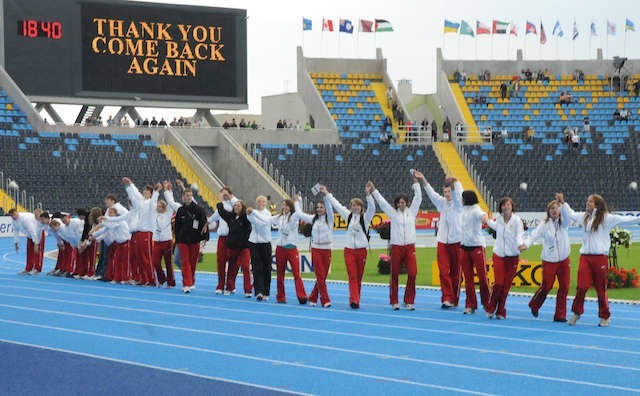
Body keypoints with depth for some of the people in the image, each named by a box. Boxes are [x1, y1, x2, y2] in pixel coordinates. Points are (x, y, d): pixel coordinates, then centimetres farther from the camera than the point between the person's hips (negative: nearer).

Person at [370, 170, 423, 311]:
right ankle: (394, 302, 13)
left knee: (412, 273, -10)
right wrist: (373, 190, -4)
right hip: (396, 247, 0)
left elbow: (418, 198, 3)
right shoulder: (393, 213, 7)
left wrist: (416, 181, -2)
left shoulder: (412, 211, 9)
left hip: (410, 247, 0)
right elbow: (381, 201, 3)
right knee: (394, 274, 3)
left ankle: (409, 301, 1)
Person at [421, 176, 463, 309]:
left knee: (455, 271, 2)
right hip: (442, 241, 3)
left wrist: (454, 183, -40)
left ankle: (454, 299, 10)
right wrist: (423, 180, -12)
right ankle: (446, 298, -8)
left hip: (456, 241, -3)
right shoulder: (442, 203, 13)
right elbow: (431, 193, 2)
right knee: (443, 271, -6)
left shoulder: (458, 203, 1)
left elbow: (457, 193, -19)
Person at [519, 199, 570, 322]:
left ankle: (560, 315, 7)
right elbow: (534, 235, -17)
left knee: (564, 287, -1)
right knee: (546, 286, 3)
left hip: (564, 260, 3)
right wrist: (526, 244, -36)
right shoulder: (544, 224, -4)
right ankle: (534, 305, 32)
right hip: (549, 261, -3)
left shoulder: (563, 222, 1)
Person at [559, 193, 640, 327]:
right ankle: (577, 313, 13)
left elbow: (624, 220, -8)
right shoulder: (584, 217, 13)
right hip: (585, 257, 3)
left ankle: (605, 317, 17)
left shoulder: (606, 218, -3)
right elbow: (570, 214, 29)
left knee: (601, 288, 3)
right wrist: (563, 202, 30)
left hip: (600, 258, -3)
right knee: (581, 287, -4)